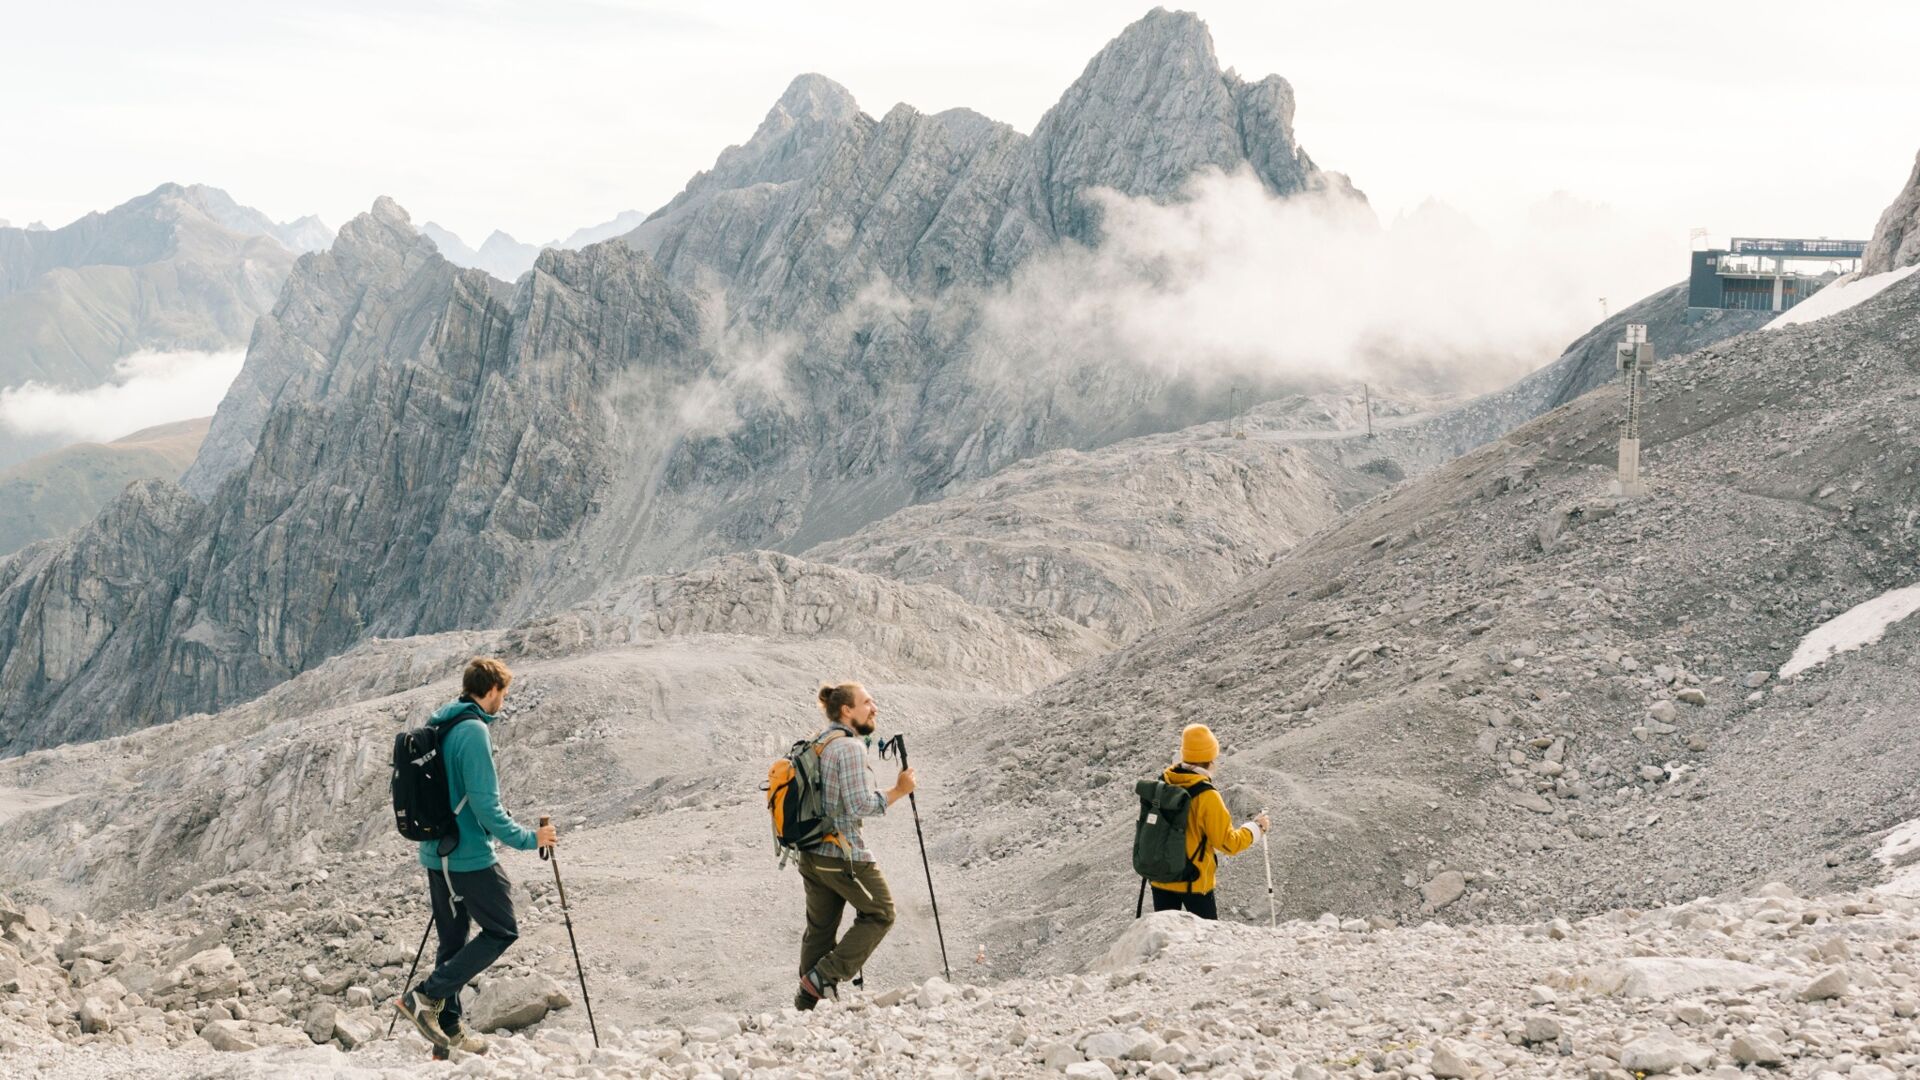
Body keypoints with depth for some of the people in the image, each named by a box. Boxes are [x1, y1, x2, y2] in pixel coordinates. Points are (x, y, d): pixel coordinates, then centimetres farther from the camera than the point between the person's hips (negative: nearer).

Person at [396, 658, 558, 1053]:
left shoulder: (438, 727, 10)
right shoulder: (474, 731, -19)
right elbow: (485, 805, -22)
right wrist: (528, 838, -15)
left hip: (436, 853, 9)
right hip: (471, 857, -9)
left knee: (453, 938, 16)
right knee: (502, 931, 3)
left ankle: (448, 1027, 20)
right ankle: (427, 996, -5)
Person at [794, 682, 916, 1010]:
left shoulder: (818, 743, 11)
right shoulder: (850, 748, -17)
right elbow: (860, 805, -22)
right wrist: (899, 790, -12)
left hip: (811, 853, 9)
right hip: (844, 854, -9)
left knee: (819, 928, 15)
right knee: (879, 913, 8)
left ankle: (806, 1003, 19)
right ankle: (823, 977, 2)